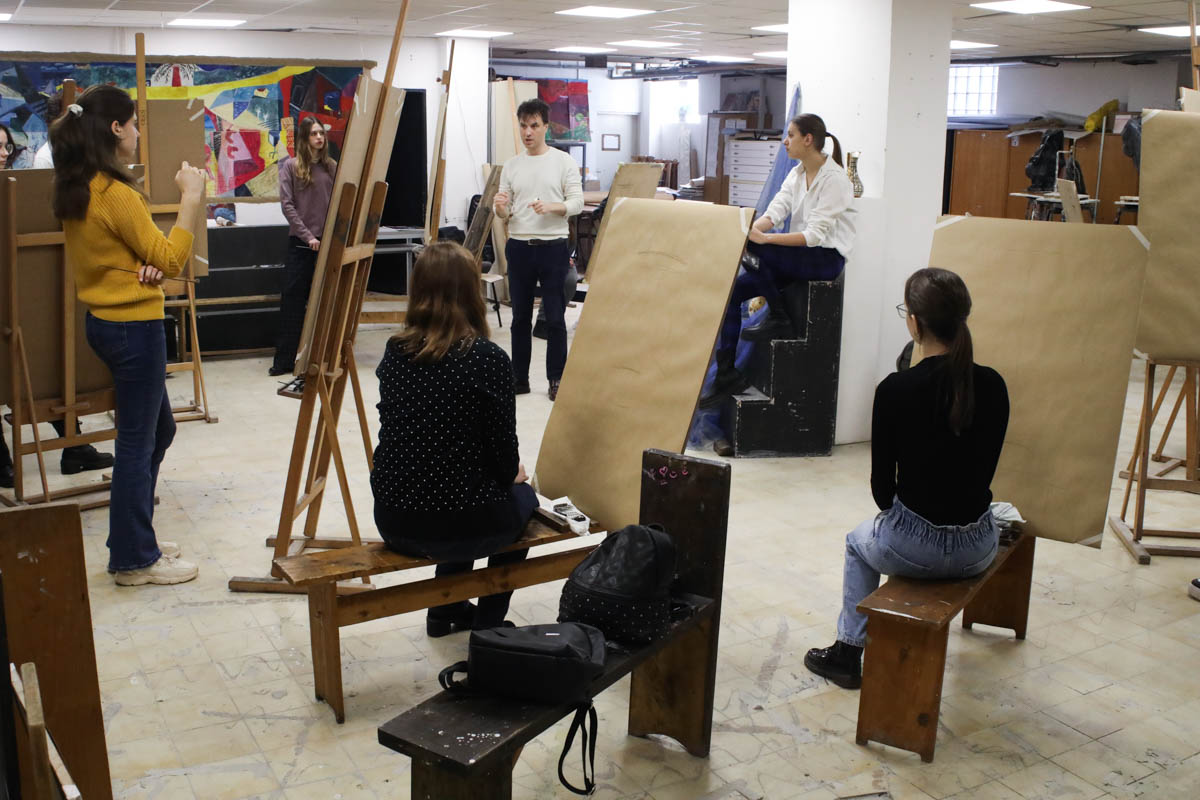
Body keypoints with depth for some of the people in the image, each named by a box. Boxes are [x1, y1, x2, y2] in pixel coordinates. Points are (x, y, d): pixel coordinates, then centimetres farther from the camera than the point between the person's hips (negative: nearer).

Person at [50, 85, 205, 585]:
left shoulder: (73, 190, 9)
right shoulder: (116, 195, -19)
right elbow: (170, 261, -14)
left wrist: (140, 266, -3)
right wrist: (191, 199, -12)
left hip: (103, 320, 10)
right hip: (133, 324, -10)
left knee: (158, 430, 20)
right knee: (137, 440, 0)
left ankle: (133, 540, 29)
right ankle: (134, 560, 11)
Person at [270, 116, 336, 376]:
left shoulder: (332, 167, 8)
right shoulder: (290, 166, 2)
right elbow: (287, 205, -4)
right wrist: (307, 236, -10)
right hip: (300, 243, -2)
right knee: (292, 299, -2)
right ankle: (284, 359, 2)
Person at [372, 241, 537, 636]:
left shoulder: (394, 352, 0)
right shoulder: (488, 359, -16)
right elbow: (502, 449, -10)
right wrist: (514, 474, 14)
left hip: (393, 523, 5)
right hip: (458, 527, -5)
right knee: (522, 498, 28)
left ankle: (445, 612, 42)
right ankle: (487, 625, 34)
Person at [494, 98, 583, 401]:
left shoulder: (563, 162, -1)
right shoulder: (511, 166, 9)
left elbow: (577, 202, -5)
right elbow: (503, 213, 9)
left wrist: (551, 207, -22)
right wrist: (500, 207, -14)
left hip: (553, 248, -3)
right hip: (519, 248, 3)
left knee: (555, 318, 3)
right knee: (520, 317, 10)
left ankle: (556, 379, 13)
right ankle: (520, 377, 20)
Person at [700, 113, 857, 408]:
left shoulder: (834, 179, -15)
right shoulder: (797, 174, 10)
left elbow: (815, 235, -22)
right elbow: (774, 211, -2)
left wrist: (763, 238, -30)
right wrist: (748, 229, -23)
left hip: (827, 258, -8)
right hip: (801, 254, 8)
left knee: (749, 248, -28)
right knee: (732, 290, -10)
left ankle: (778, 318, -11)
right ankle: (726, 375, -7)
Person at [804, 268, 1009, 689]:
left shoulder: (895, 389, -18)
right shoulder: (993, 385, -5)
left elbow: (882, 480, -8)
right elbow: (985, 468, 6)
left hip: (914, 548, -4)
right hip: (978, 549, 4)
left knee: (859, 541, 33)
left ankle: (848, 652, 36)